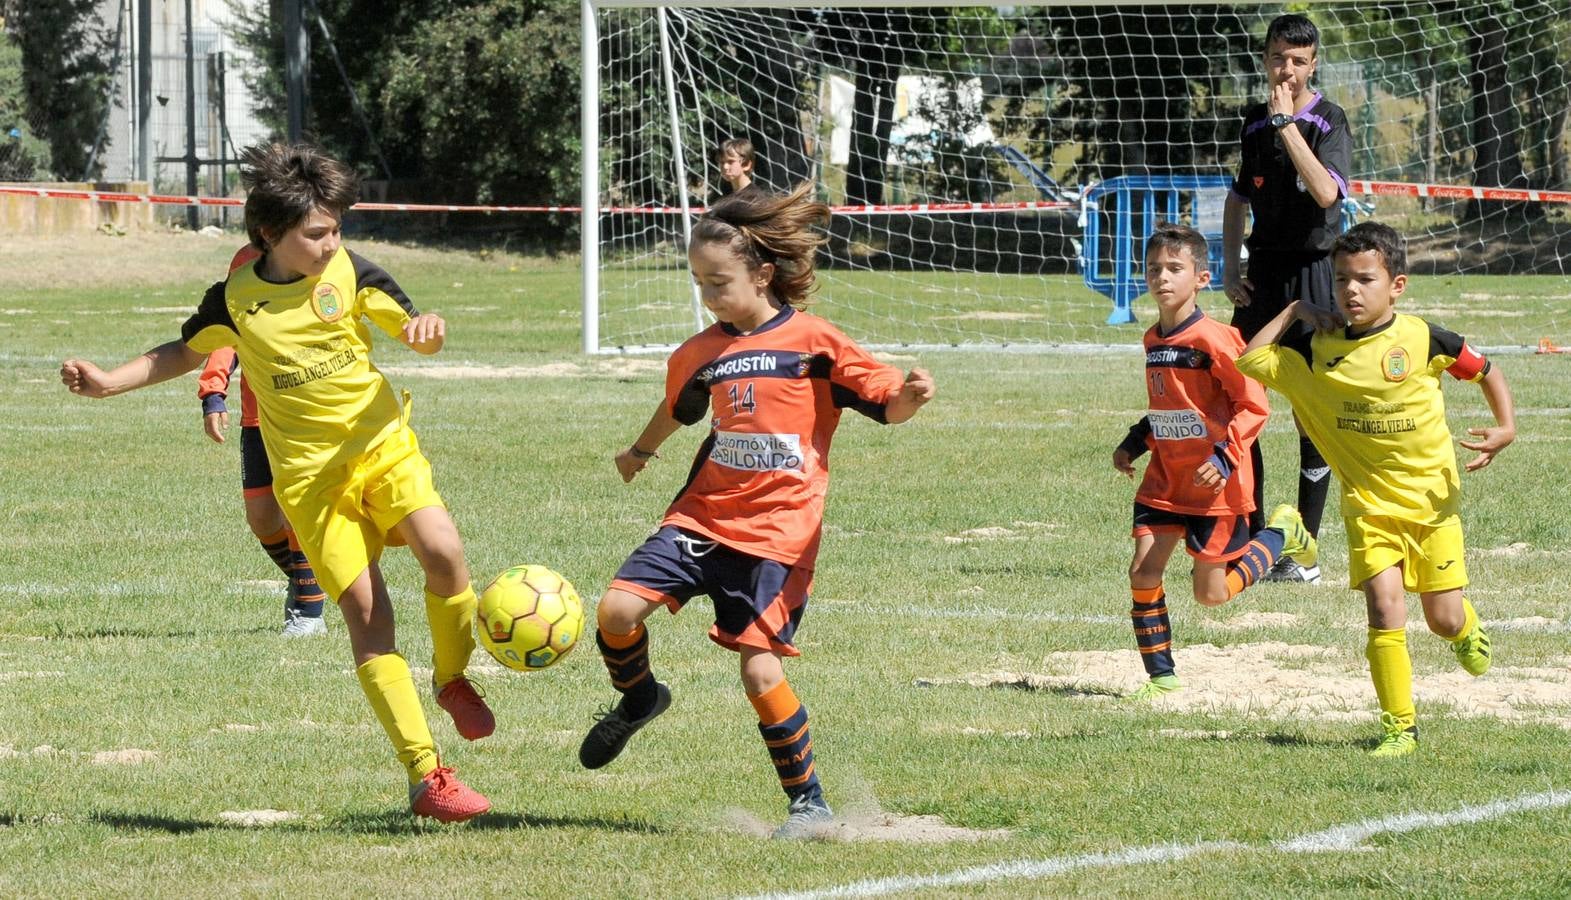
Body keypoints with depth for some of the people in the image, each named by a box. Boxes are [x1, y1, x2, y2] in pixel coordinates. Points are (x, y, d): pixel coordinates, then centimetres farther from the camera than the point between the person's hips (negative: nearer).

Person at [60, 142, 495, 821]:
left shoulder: (350, 273, 1)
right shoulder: (235, 298, 3)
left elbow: (413, 330, -1)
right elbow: (185, 352, 20)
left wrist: (426, 328, -26)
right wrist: (108, 382, 10)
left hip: (380, 441, 1)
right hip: (307, 470, -1)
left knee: (444, 554, -24)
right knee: (365, 611, -9)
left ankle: (452, 678, 6)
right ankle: (425, 776, -10)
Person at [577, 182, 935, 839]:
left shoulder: (812, 341, -6)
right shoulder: (702, 353, 10)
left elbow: (887, 404, -6)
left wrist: (910, 396, -30)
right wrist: (641, 451, 50)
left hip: (777, 532, -5)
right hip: (703, 516, 5)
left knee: (760, 671, -11)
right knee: (617, 609, -13)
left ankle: (808, 802, 7)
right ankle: (638, 698, 20)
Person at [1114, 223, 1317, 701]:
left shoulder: (1214, 340, -17)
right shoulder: (1153, 340, 7)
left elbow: (1253, 406, -16)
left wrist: (1224, 458, -25)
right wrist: (1133, 444, 9)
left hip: (1214, 484, -6)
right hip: (1165, 480, 6)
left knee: (1212, 593, 2)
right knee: (1143, 573, -5)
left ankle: (1282, 534, 26)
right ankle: (1160, 675, 7)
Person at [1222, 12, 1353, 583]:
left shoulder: (1329, 122, -7)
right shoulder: (1255, 121, 10)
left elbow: (1326, 191, -24)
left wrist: (1286, 123, -23)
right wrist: (1230, 267, 12)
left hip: (1313, 276, -5)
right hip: (1262, 277, 5)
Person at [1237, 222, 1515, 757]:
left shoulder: (1423, 340, -9)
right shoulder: (1316, 347, -3)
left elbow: (1485, 372, 4)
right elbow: (1249, 360, 0)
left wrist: (1505, 427, -9)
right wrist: (1293, 313, 2)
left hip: (1432, 497, -1)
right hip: (1368, 503, 1)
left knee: (1444, 619, 4)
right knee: (1386, 610, -14)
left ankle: (1468, 632, 43)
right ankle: (1399, 726, -4)